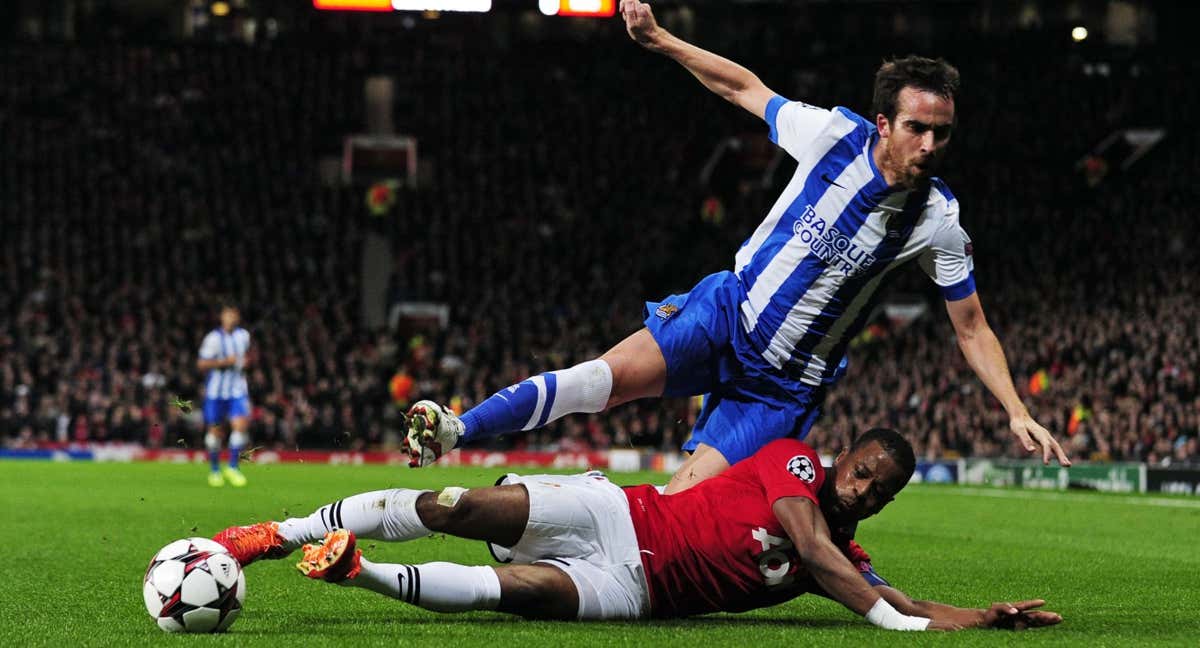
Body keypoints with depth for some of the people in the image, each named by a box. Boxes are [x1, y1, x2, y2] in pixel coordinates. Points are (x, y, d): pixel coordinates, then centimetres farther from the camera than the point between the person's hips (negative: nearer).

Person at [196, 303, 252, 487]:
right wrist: (223, 362, -20)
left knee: (240, 424, -16)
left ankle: (232, 467, -6)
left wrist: (245, 361, 5)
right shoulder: (213, 338, -9)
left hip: (237, 390, 3)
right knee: (214, 430, 6)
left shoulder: (244, 335, 6)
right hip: (216, 390, -3)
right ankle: (214, 470, 23)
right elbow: (201, 364, -11)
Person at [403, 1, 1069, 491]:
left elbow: (972, 329, 0)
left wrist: (1017, 411, -10)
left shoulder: (937, 221, -11)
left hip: (786, 385, 0)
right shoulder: (834, 133, -12)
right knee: (616, 372, -24)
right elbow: (743, 86, 5)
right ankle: (456, 430, -17)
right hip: (727, 311, 0)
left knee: (680, 501, -15)